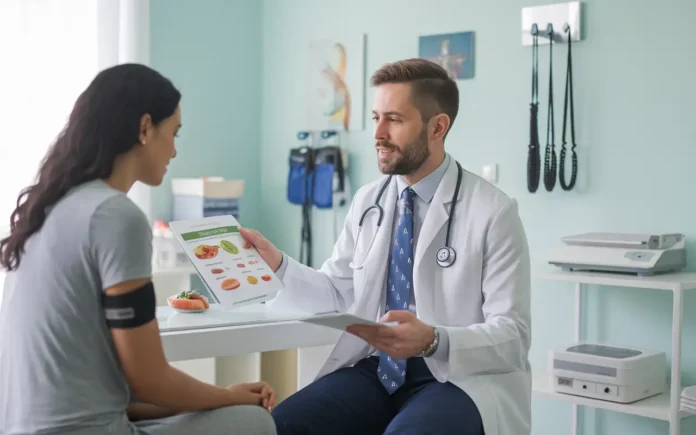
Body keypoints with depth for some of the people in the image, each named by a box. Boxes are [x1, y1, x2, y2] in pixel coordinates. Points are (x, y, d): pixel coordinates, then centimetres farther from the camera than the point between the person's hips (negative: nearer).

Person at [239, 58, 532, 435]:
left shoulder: (493, 213, -9)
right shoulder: (367, 201, 9)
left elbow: (512, 336, -12)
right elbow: (336, 294, 13)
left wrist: (433, 342, -30)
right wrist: (277, 265, -5)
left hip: (458, 379, -4)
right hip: (373, 370, 5)